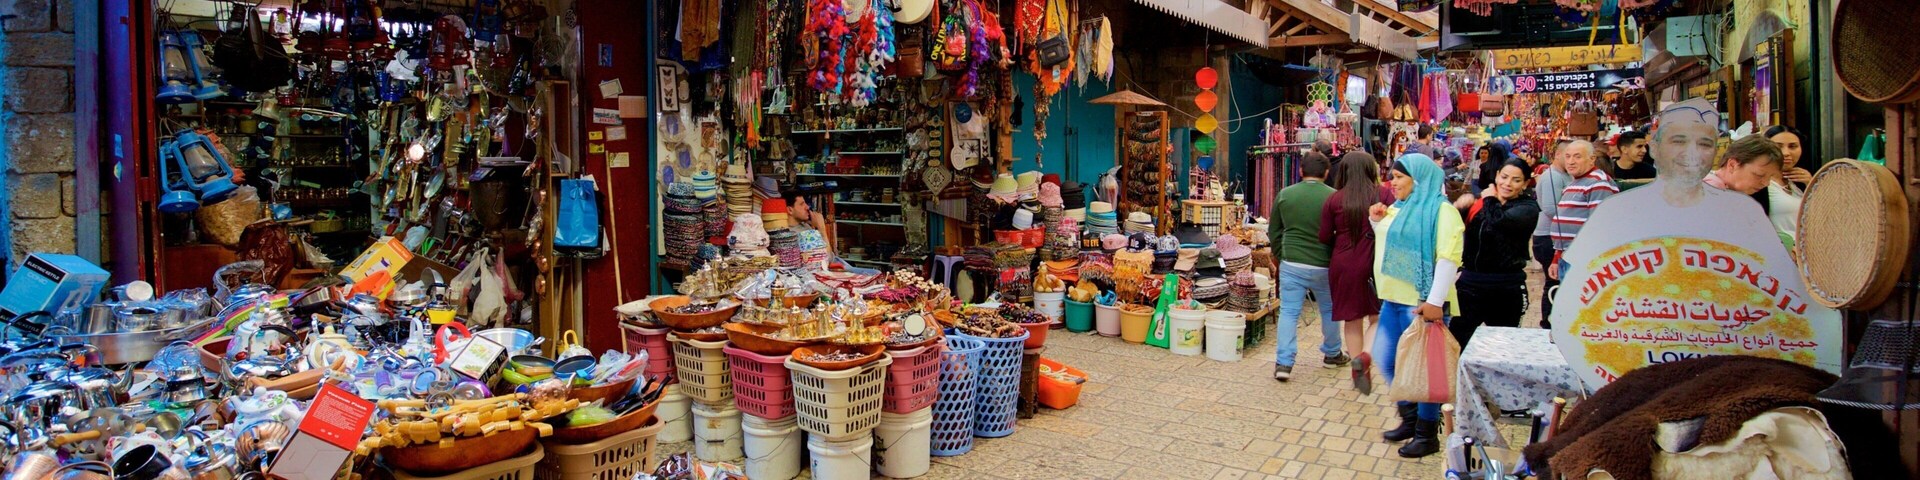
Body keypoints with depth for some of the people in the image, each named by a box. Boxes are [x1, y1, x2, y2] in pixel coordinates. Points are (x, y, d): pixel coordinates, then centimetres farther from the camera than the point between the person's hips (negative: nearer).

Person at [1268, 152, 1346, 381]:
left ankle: (1283, 363, -4)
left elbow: (1273, 232, 9)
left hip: (1291, 264, 1)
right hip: (1324, 265, -1)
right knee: (1329, 310, 19)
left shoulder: (1284, 195, 0)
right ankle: (1332, 355, 36)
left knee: (1288, 312, 3)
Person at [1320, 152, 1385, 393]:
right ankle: (1367, 356, -15)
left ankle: (1360, 372, 19)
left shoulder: (1334, 200, -2)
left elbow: (1324, 237, 0)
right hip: (1376, 263, -1)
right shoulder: (1383, 195, -6)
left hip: (1343, 264, 1)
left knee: (1352, 319, 13)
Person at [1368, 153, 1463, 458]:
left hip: (1422, 303, -9)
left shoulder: (1441, 210, -11)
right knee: (1387, 360, 14)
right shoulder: (1400, 208, 15)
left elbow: (1448, 258, -20)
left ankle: (1427, 434, 13)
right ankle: (1410, 419, 31)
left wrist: (1435, 301, -26)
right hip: (1394, 299, 9)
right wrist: (1377, 221, 12)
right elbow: (1387, 241, 32)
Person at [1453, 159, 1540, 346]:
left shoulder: (1528, 208, -5)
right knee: (1456, 338, 1)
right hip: (1470, 281, 3)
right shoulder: (1482, 201, 8)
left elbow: (1499, 220, -26)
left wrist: (1490, 199, -7)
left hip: (1506, 287, -3)